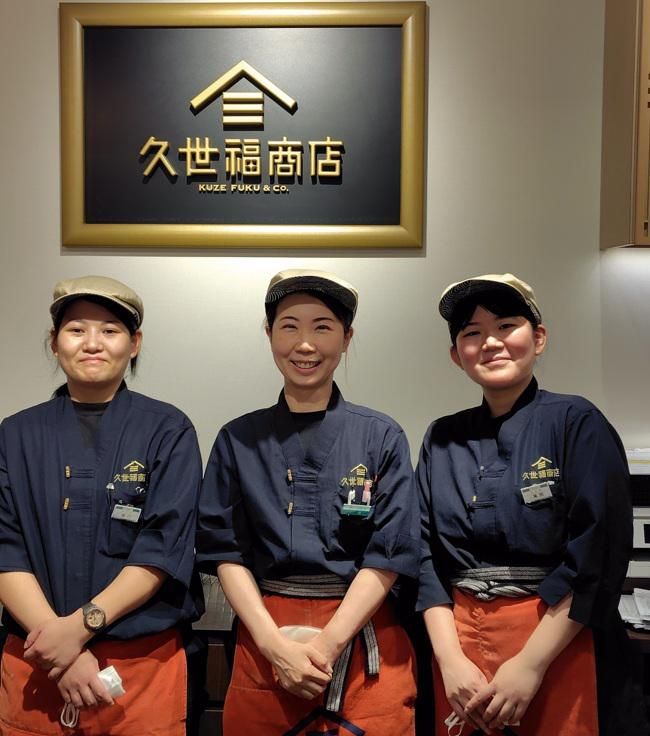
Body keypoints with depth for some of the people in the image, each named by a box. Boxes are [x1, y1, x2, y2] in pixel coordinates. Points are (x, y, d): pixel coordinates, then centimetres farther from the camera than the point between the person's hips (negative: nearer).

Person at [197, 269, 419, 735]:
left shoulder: (382, 437, -3)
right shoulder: (238, 440, 1)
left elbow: (389, 555, -6)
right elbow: (226, 552, -2)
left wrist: (327, 645, -13)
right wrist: (276, 645, -12)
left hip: (363, 647, -1)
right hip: (264, 641, 1)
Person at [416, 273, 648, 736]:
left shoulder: (577, 423, -8)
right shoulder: (442, 439, 3)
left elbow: (597, 557, -13)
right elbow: (427, 554, 2)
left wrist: (530, 664, -16)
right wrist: (450, 658, -8)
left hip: (558, 645, -3)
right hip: (459, 640, 4)